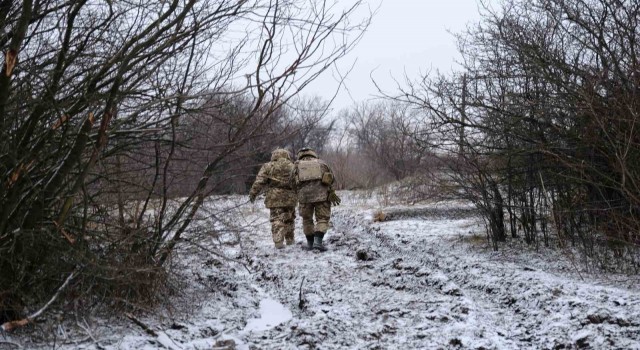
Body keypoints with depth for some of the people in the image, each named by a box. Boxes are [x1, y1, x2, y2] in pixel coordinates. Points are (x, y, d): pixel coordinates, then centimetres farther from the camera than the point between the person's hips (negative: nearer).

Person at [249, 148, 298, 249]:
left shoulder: (268, 167, 1)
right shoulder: (292, 167, 7)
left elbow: (259, 182, -3)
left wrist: (253, 193, 3)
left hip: (274, 198, -2)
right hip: (289, 197, 2)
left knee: (276, 219, -2)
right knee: (289, 219, 18)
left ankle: (278, 241, -14)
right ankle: (290, 240, 26)